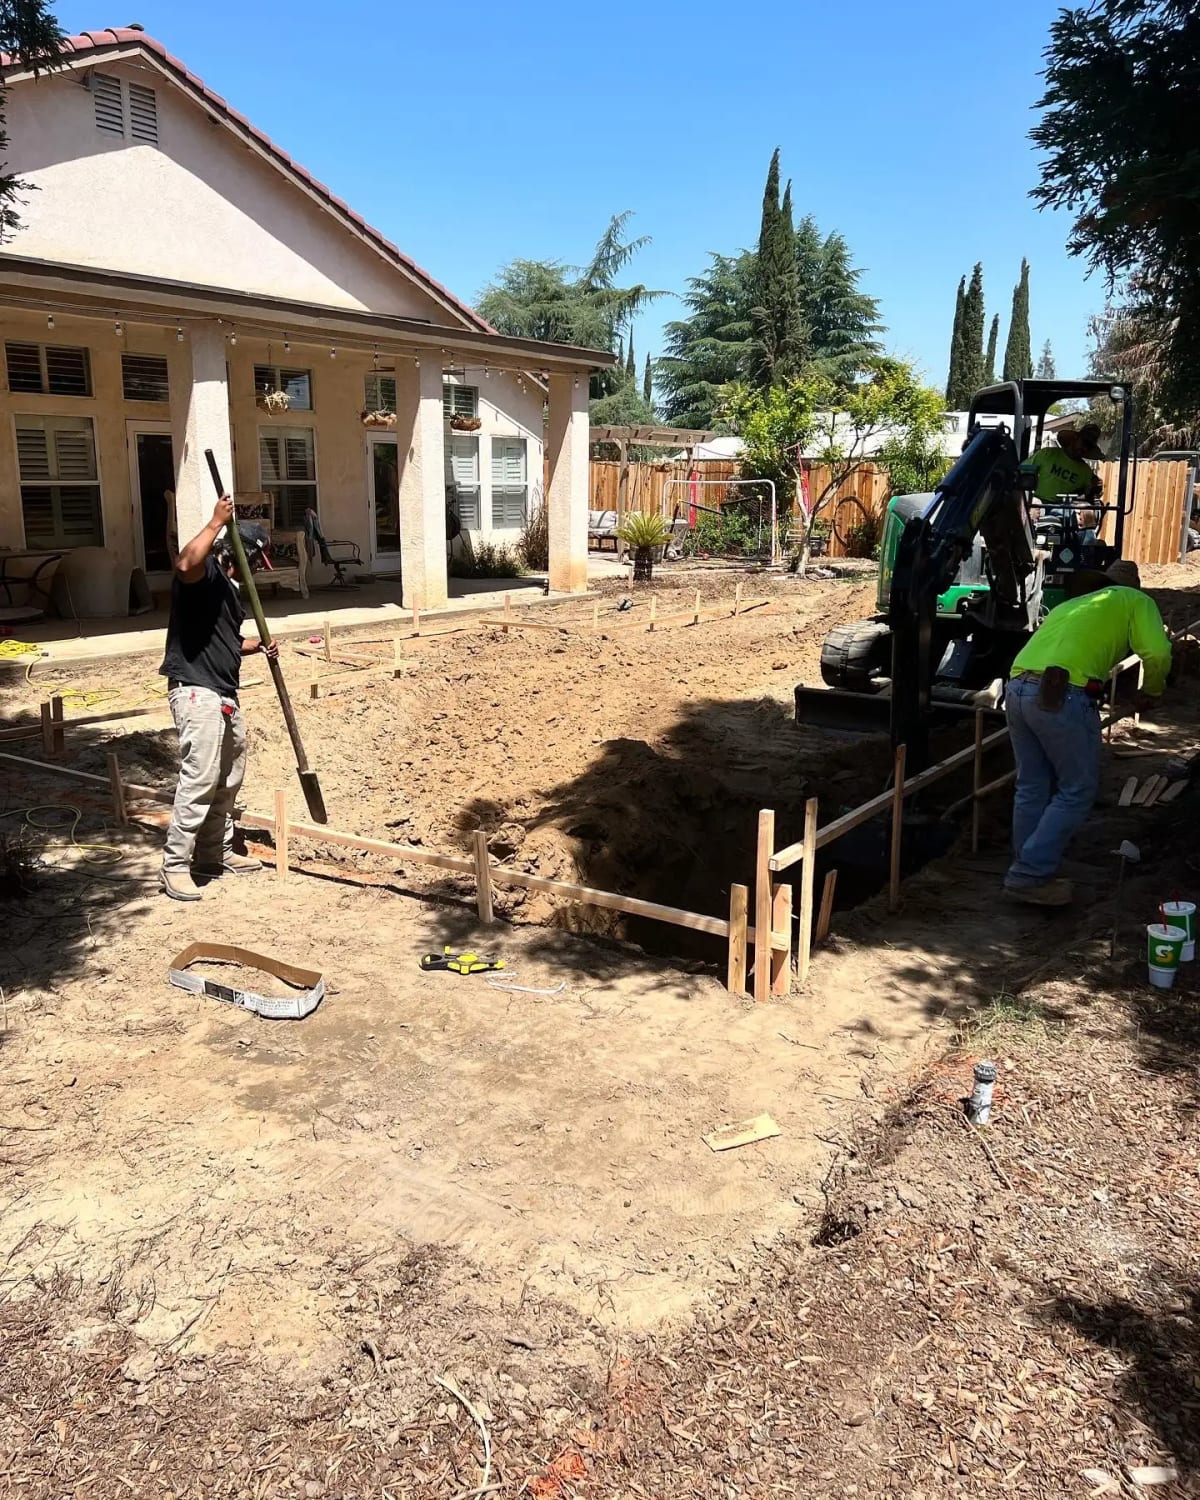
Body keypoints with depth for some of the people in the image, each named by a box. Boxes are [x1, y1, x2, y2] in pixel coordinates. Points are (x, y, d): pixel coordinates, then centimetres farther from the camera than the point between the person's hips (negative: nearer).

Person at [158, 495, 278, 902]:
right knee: (200, 777, -14)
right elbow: (185, 563, -37)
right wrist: (217, 523, -28)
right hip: (196, 691, -11)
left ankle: (216, 854, 29)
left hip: (225, 694, 11)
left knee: (229, 777, 17)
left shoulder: (229, 588, 19)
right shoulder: (203, 574, -10)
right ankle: (175, 864, -6)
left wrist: (258, 645, 14)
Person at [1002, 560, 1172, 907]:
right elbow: (1157, 653, 1)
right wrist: (1151, 690, 18)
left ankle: (1029, 873, 22)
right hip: (1062, 695, -7)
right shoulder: (1136, 601, 16)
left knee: (1032, 788, 16)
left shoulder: (1071, 604, 34)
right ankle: (1030, 875, 3)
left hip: (1018, 688, 7)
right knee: (1077, 791, 5)